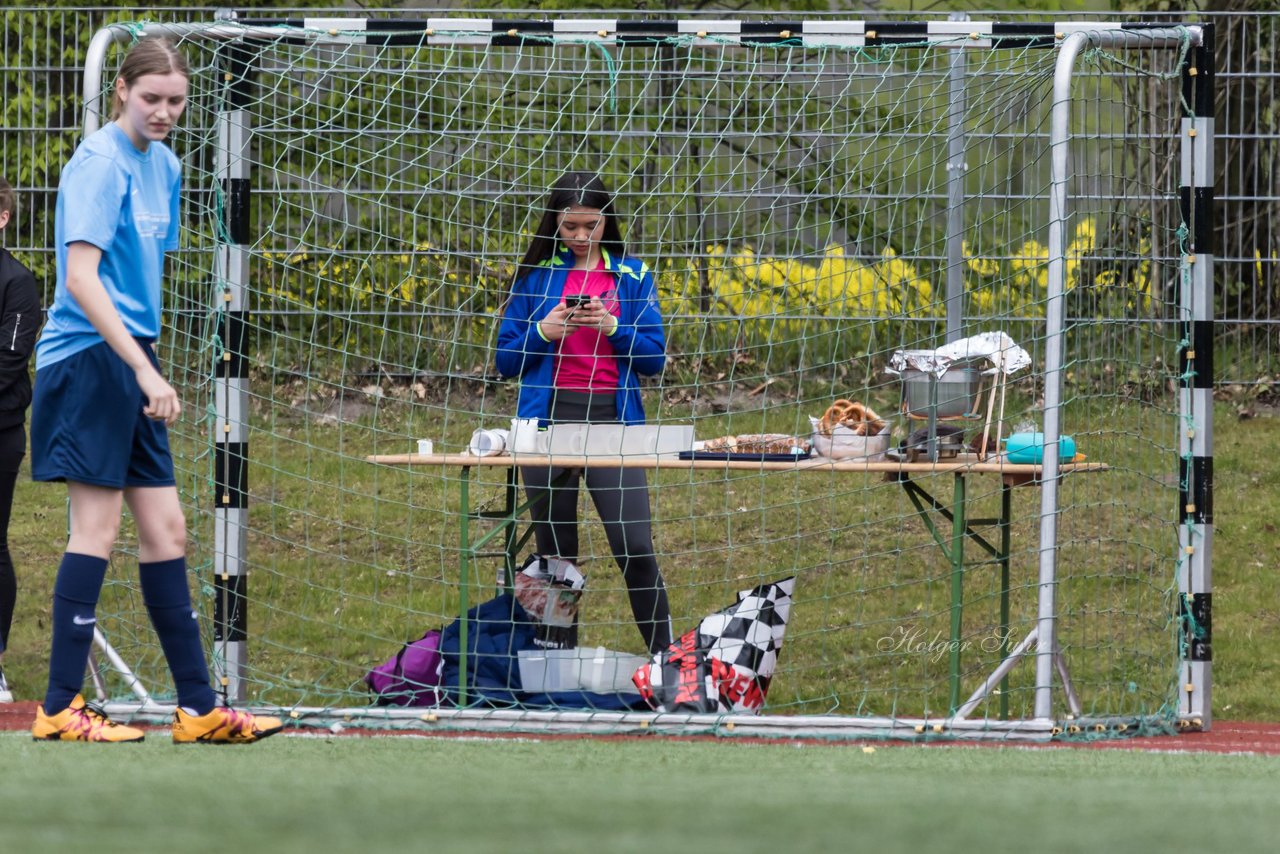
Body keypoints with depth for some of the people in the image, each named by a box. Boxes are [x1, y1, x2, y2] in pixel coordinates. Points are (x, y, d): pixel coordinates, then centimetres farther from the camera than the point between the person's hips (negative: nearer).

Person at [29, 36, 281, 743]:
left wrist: (148, 371, 19)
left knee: (166, 532, 8)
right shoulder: (100, 162, -14)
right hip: (88, 359, -9)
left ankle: (198, 709, 11)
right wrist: (145, 370, -27)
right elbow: (81, 277, -22)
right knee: (96, 530, -8)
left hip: (132, 362, 9)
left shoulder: (163, 165, 14)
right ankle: (60, 709, -5)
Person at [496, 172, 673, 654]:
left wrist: (612, 327, -13)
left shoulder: (631, 276, 8)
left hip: (613, 420, -1)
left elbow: (654, 358, 3)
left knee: (635, 546, -11)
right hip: (548, 418, 1)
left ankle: (665, 655, -5)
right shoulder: (534, 275, 7)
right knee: (555, 553, 5)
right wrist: (544, 332, -12)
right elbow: (507, 361, 6)